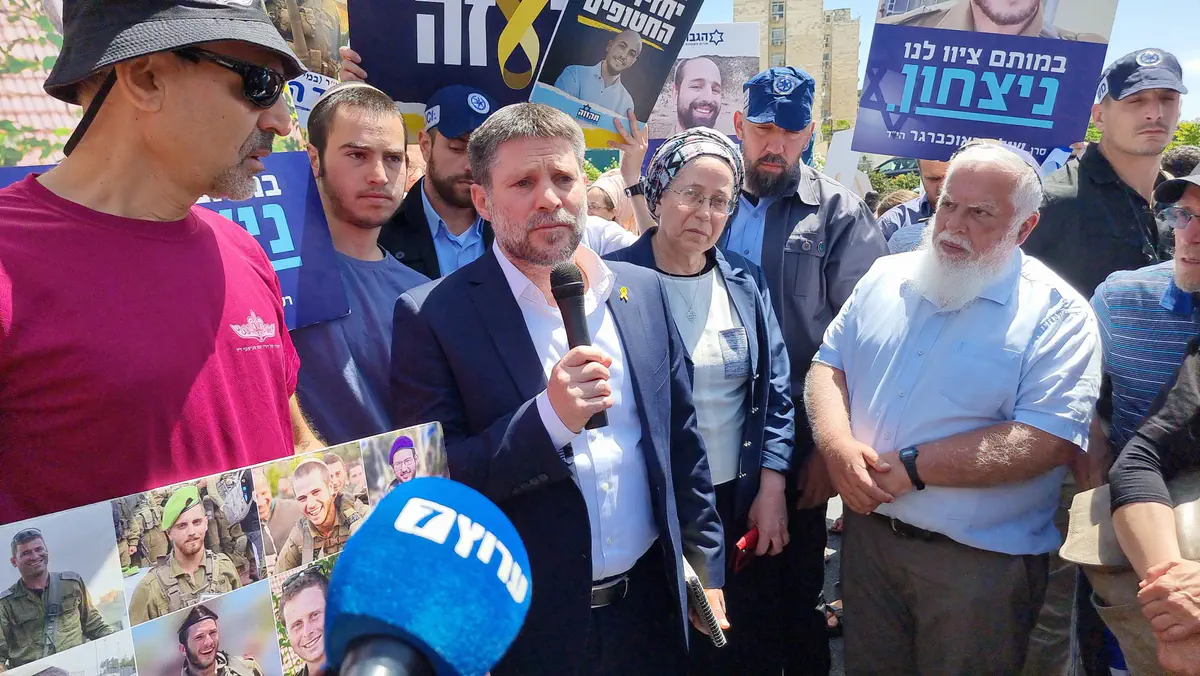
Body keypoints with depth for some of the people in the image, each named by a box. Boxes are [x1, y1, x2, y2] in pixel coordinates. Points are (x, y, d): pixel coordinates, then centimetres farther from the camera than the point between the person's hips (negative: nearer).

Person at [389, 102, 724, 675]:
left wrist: (706, 565, 8)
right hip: (525, 626, -3)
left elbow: (682, 440, 7)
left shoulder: (643, 290, 2)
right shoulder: (432, 316, -12)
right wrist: (548, 420, -26)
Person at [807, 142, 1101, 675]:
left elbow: (1050, 441, -20)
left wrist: (911, 467, -22)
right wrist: (838, 446, -15)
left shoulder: (1056, 315, -12)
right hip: (869, 532, 5)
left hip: (981, 564, -4)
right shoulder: (887, 277, 5)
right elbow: (829, 365, 6)